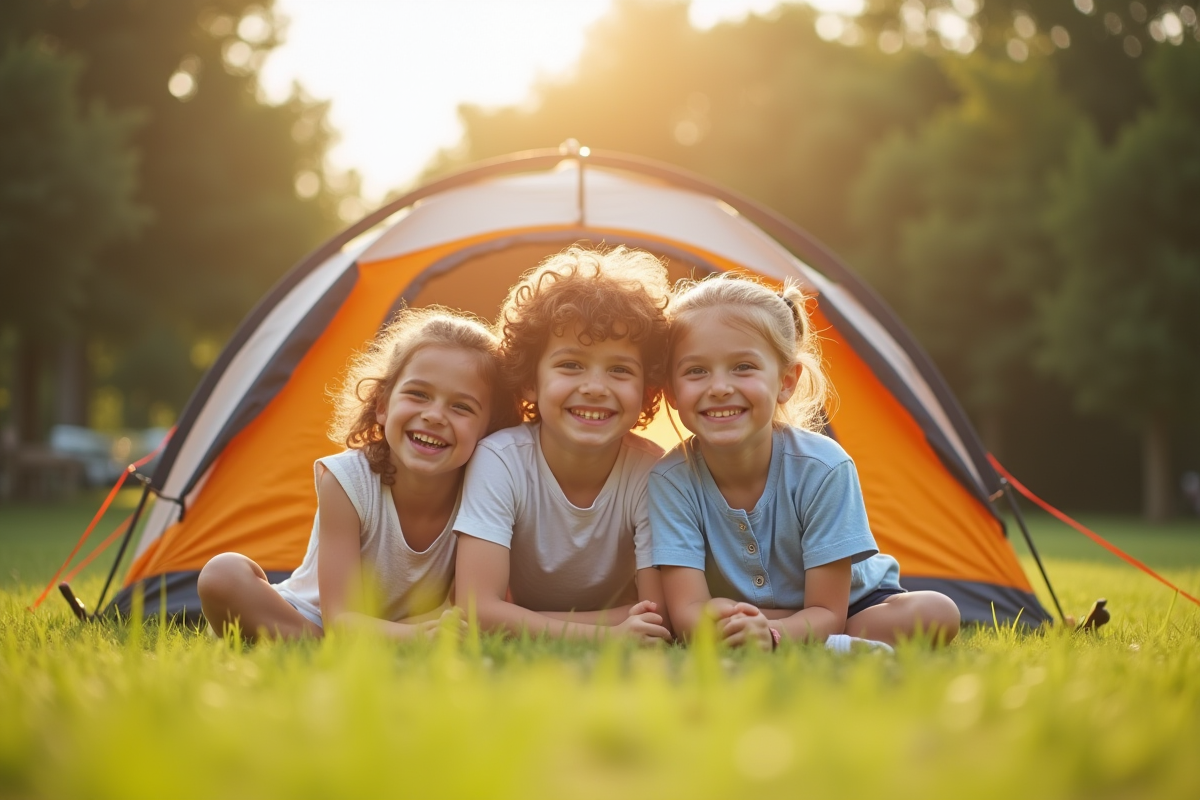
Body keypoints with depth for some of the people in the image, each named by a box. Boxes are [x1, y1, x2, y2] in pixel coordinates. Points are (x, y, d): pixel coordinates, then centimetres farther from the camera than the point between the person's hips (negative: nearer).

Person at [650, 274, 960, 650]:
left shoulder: (823, 468, -25)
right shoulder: (670, 479, -21)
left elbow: (826, 612, -22)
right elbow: (687, 609, -25)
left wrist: (769, 635, -46)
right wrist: (727, 627, -50)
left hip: (850, 609, 0)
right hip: (747, 619, 1)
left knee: (937, 613, -28)